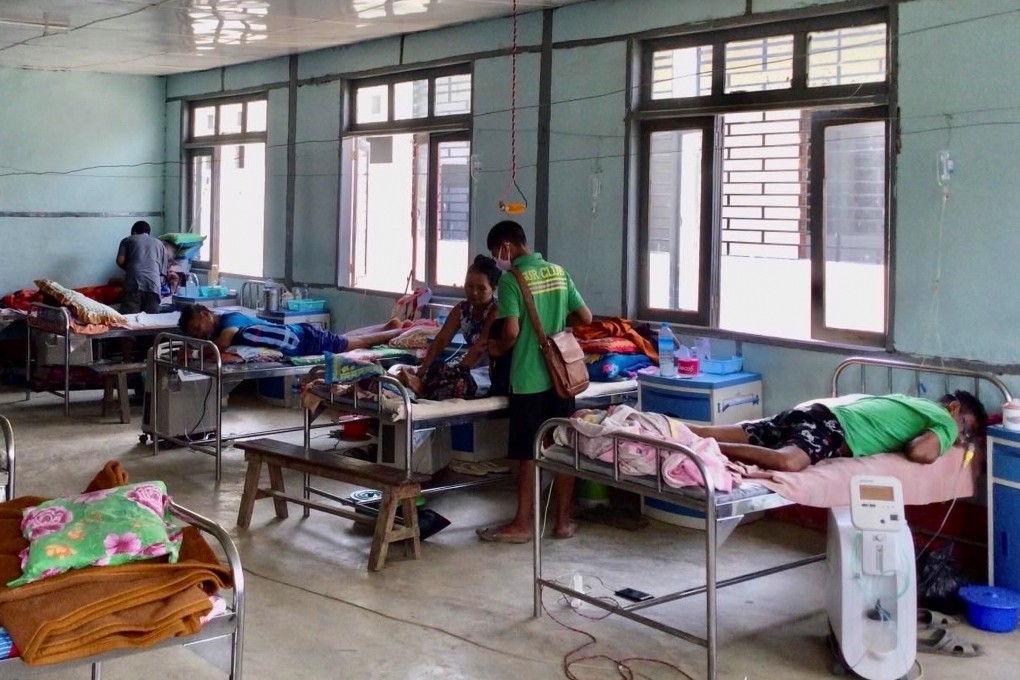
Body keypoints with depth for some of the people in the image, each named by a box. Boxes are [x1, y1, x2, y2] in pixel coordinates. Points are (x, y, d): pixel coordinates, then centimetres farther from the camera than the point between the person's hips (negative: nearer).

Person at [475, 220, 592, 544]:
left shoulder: (511, 279, -11)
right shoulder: (559, 272, 7)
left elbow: (512, 331, -19)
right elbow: (585, 317, 10)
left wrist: (498, 347, 2)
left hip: (530, 379, -6)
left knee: (528, 455, 2)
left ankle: (522, 525, 11)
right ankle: (563, 521, 18)